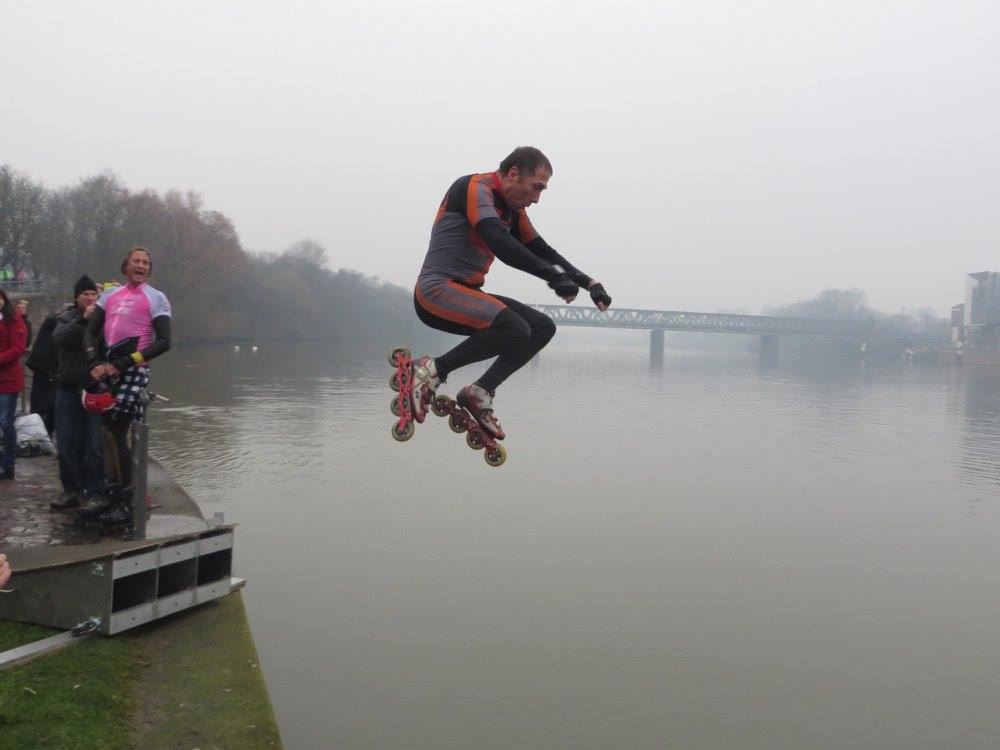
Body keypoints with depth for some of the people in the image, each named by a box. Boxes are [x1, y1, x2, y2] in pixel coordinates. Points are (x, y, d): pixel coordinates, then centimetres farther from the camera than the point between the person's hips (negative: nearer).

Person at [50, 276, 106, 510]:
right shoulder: (67, 317, 6)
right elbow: (59, 338, -14)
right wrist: (83, 319, -25)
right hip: (68, 389, 3)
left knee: (95, 446, -2)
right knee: (68, 445, 7)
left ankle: (95, 493, 6)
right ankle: (71, 490, 19)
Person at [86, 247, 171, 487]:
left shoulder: (156, 298, 2)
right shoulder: (109, 294, 16)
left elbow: (163, 342, -8)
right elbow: (90, 331, 11)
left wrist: (125, 363, -14)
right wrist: (94, 363, -8)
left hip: (133, 372, -5)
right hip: (106, 371, 5)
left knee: (117, 434, -8)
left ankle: (126, 491, 1)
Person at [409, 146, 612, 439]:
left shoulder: (512, 211, 15)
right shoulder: (475, 187, -12)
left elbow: (542, 251, 19)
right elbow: (500, 243, -28)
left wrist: (588, 282, 8)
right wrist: (554, 276, -33)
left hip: (467, 293, 10)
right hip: (436, 290, -10)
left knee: (543, 327, 1)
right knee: (515, 330, -29)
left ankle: (480, 393, -2)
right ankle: (432, 370, -16)